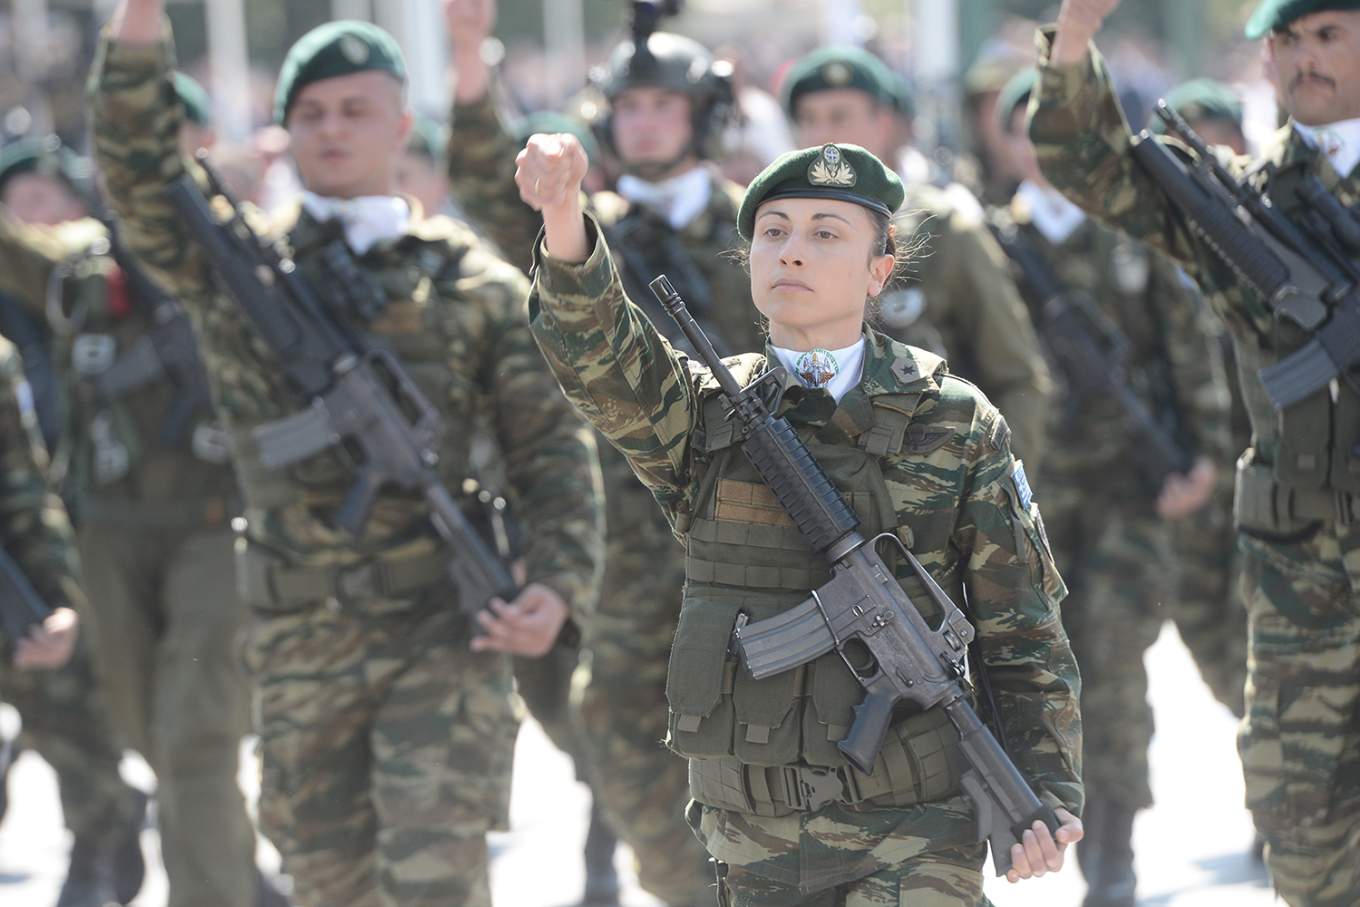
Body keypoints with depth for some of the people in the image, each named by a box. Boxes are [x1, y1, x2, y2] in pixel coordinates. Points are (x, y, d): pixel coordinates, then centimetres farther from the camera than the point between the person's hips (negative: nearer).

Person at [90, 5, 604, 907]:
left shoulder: (473, 282, 5)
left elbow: (553, 444, 4)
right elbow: (138, 165, -7)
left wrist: (560, 587, -10)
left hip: (440, 634, -2)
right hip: (299, 646, 2)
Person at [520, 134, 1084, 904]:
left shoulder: (956, 425, -1)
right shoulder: (704, 413, 2)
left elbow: (1024, 633, 2)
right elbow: (601, 352, -19)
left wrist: (1051, 790, -8)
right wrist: (565, 218, -38)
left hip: (910, 840, -3)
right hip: (754, 843, 3)